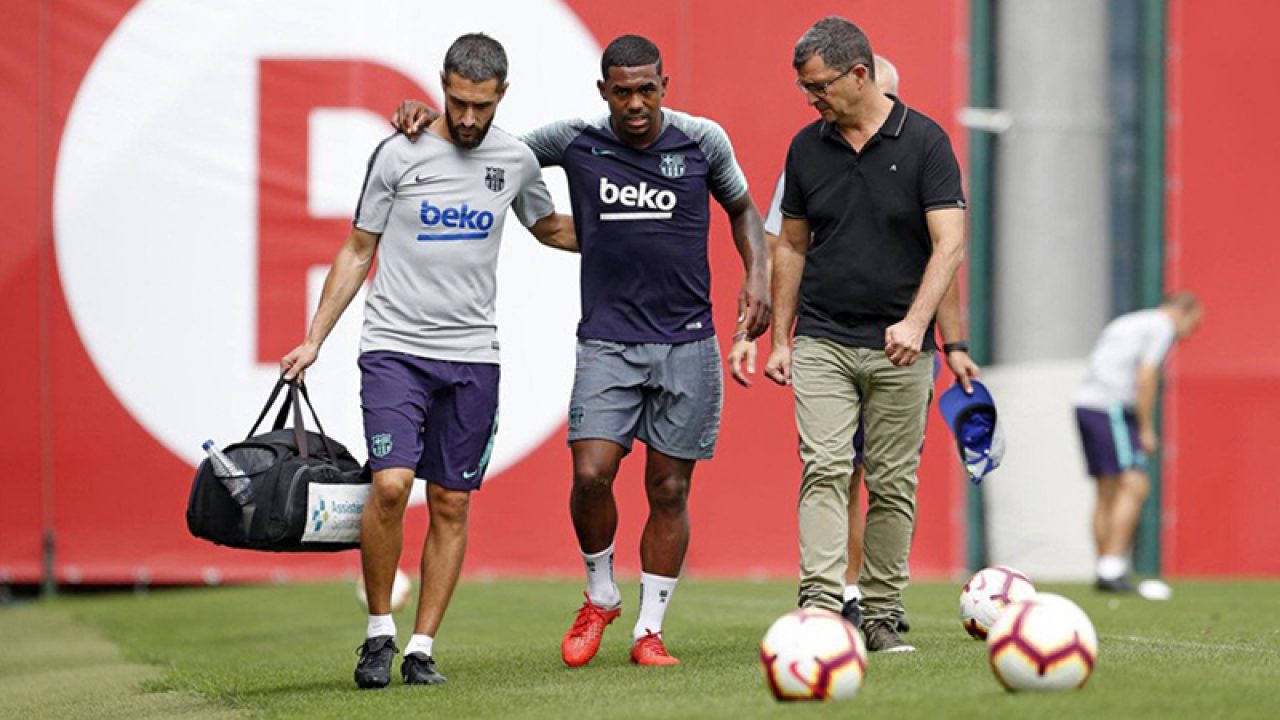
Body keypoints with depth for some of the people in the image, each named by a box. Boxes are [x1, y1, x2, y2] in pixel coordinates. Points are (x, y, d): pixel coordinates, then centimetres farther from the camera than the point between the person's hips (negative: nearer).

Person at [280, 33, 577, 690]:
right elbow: (358, 250, 6)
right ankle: (379, 632, -1)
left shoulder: (516, 161, 7)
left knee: (451, 505, 2)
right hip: (395, 347, -3)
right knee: (390, 485, -18)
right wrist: (314, 339, 3)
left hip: (473, 357, 3)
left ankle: (421, 649, 10)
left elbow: (549, 227, 28)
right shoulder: (400, 155, -2)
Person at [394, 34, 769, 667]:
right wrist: (426, 119, -7)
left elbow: (741, 209, 18)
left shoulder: (702, 142, 0)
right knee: (591, 473, -15)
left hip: (686, 343, 1)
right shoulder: (575, 141, -1)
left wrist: (757, 275, 2)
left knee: (669, 489, 3)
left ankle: (649, 629, 15)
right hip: (607, 341, -1)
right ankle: (600, 595, 10)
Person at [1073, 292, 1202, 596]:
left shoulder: (1125, 323, 26)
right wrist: (1147, 429, -8)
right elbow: (1145, 377, -12)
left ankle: (1105, 572, 9)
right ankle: (1113, 568, -22)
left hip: (1085, 403, 9)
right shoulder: (1162, 327, -1)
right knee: (1134, 485, -13)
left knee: (1107, 492, 10)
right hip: (1112, 408, -9)